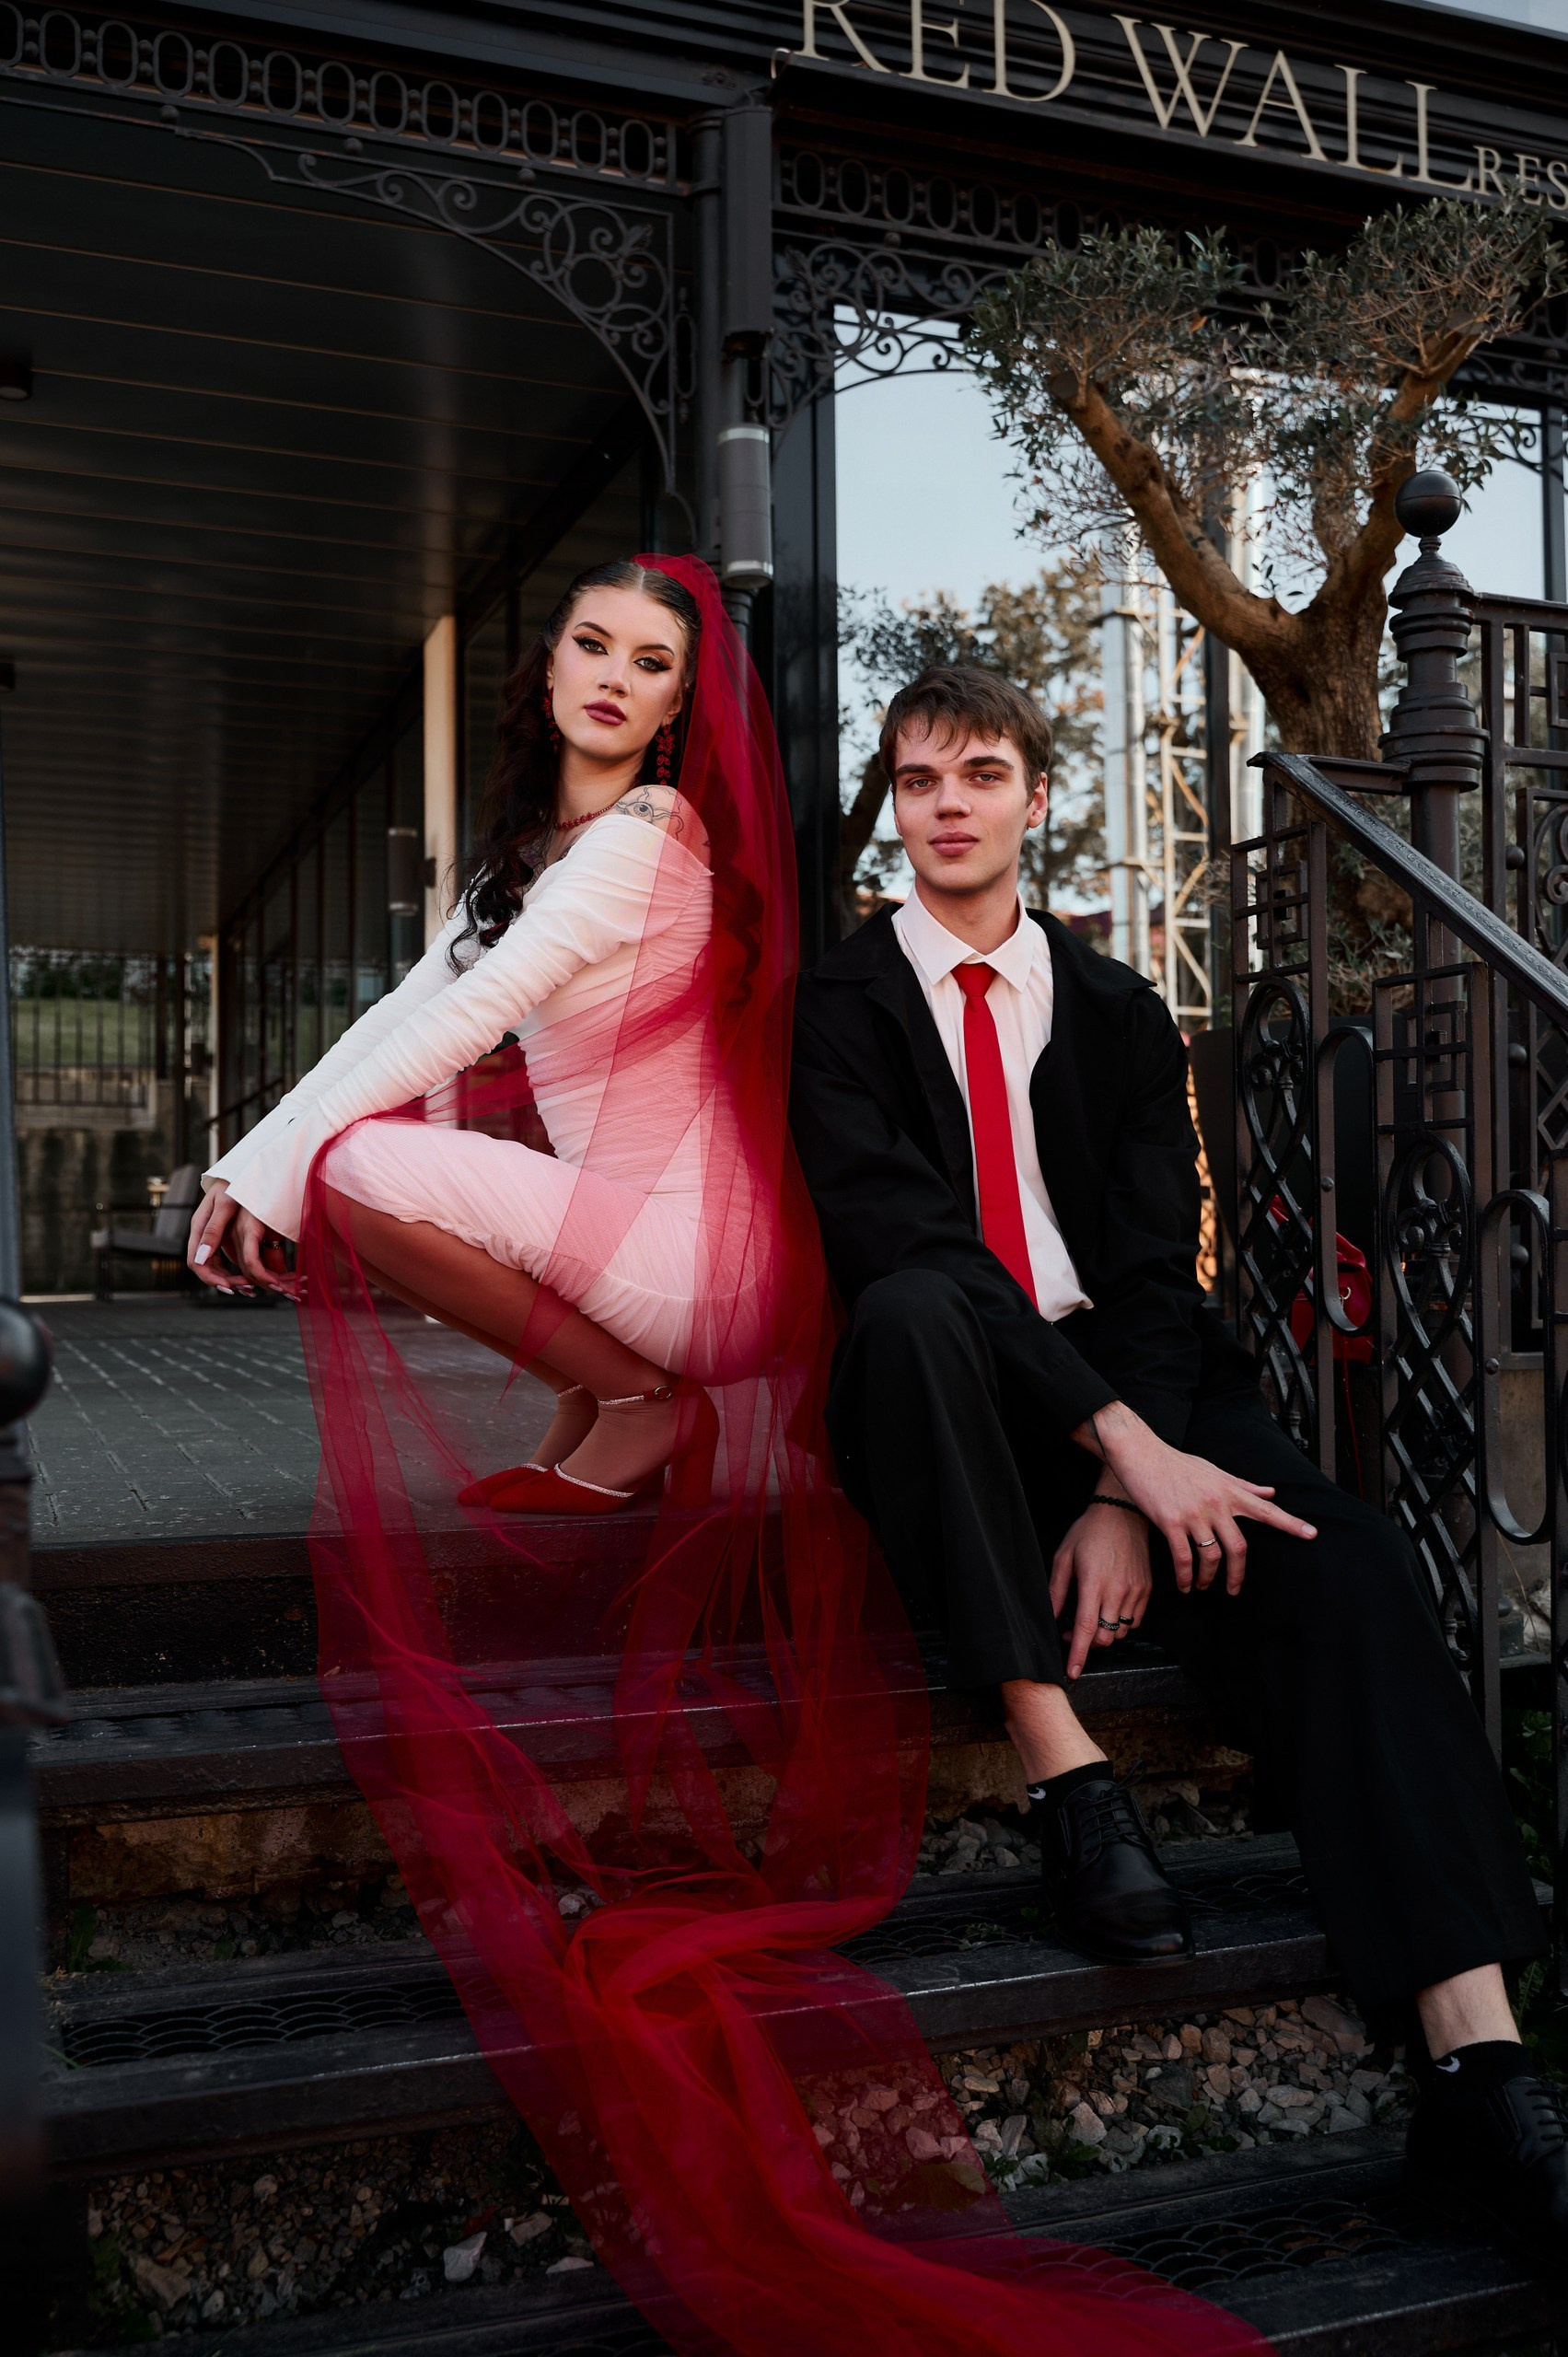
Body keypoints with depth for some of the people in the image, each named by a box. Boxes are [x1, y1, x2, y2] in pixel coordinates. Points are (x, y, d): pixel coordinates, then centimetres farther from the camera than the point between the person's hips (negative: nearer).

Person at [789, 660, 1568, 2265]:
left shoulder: (1120, 1014, 14)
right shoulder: (838, 1006, 3)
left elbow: (1158, 1266, 2)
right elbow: (897, 1240, -14)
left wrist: (1122, 1497, -17)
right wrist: (1122, 1446, -25)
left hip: (1138, 1399, 3)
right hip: (956, 1410, -2)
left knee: (1345, 1571, -25)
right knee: (915, 1305, -36)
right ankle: (1063, 1769, -33)